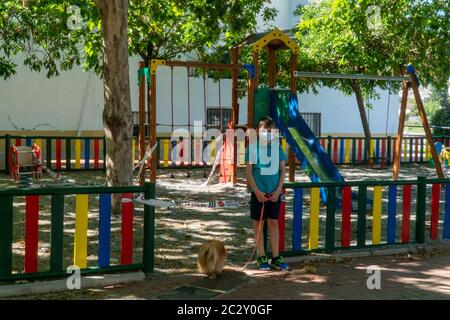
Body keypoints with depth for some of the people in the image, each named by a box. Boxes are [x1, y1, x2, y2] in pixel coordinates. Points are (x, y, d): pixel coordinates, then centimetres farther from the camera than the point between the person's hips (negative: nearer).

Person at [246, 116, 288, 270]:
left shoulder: (277, 146, 3)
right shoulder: (252, 147, -5)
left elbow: (283, 170, 4)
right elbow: (249, 172, -5)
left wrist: (278, 190, -5)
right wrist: (257, 191, -11)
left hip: (274, 192, 2)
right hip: (258, 192, -2)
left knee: (274, 223, 8)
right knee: (258, 223, 6)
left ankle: (275, 258, 15)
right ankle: (261, 257, 15)